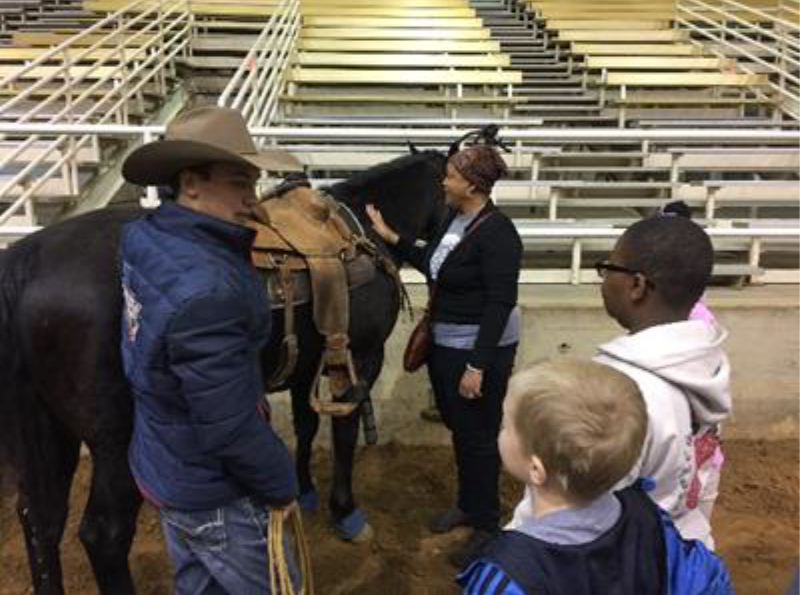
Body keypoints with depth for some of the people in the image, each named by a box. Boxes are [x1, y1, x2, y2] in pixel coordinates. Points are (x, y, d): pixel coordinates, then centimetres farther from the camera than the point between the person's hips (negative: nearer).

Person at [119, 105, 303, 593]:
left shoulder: (148, 237, -9)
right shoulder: (205, 291, -35)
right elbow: (230, 427, -28)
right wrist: (281, 485, -12)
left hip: (162, 468, 8)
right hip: (213, 494, -8)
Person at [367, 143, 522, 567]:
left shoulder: (497, 234, -23)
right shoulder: (454, 218, 4)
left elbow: (500, 305, -24)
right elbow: (433, 265, 18)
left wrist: (478, 365, -25)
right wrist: (391, 237, 10)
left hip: (479, 349, -9)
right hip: (444, 342, 9)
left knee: (478, 434, 6)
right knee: (456, 425, 22)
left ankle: (486, 525, 25)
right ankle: (467, 504, 42)